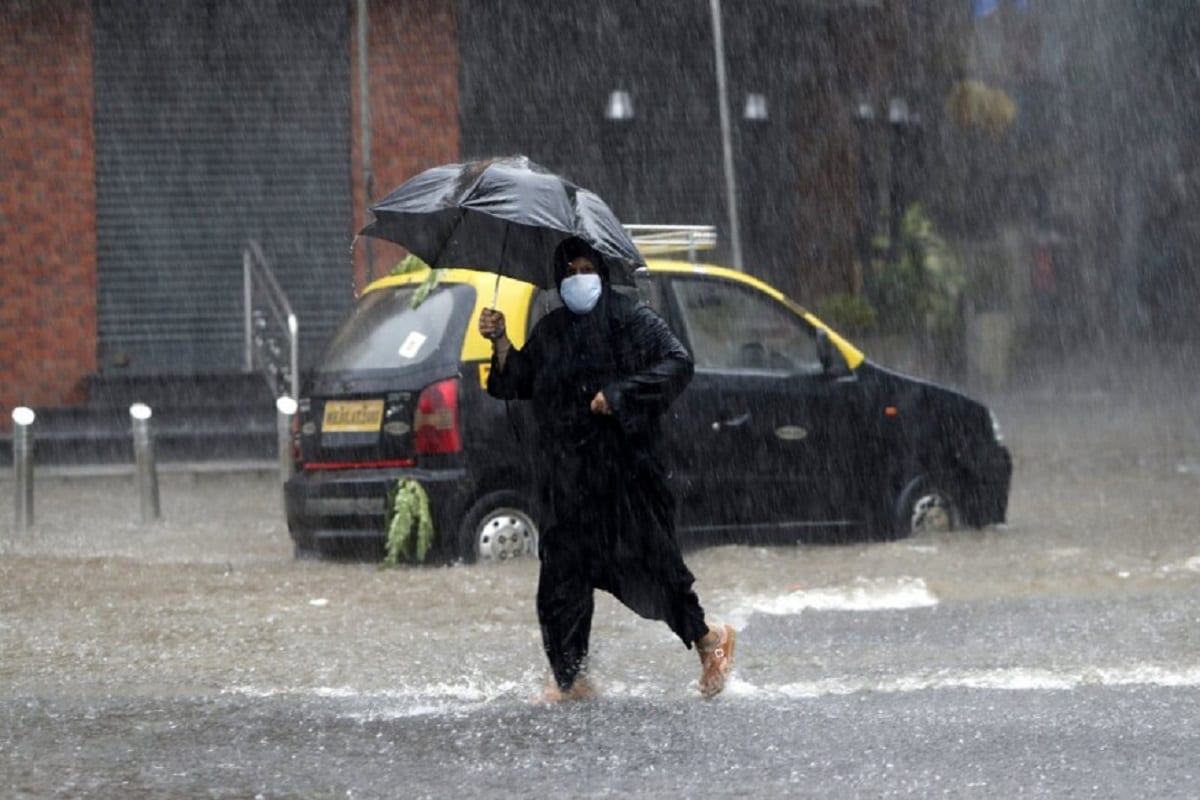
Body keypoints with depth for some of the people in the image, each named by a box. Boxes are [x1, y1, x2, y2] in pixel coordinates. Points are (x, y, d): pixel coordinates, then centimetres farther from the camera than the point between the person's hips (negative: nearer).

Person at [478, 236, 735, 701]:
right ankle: (570, 677, 6)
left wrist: (620, 394, -15)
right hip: (568, 478, 5)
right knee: (562, 578, 0)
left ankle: (706, 640, 12)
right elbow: (516, 384, 16)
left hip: (625, 468, -5)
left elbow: (678, 364, -9)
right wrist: (501, 343, 0)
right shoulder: (549, 332, 17)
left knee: (646, 561, -7)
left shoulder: (631, 320, 0)